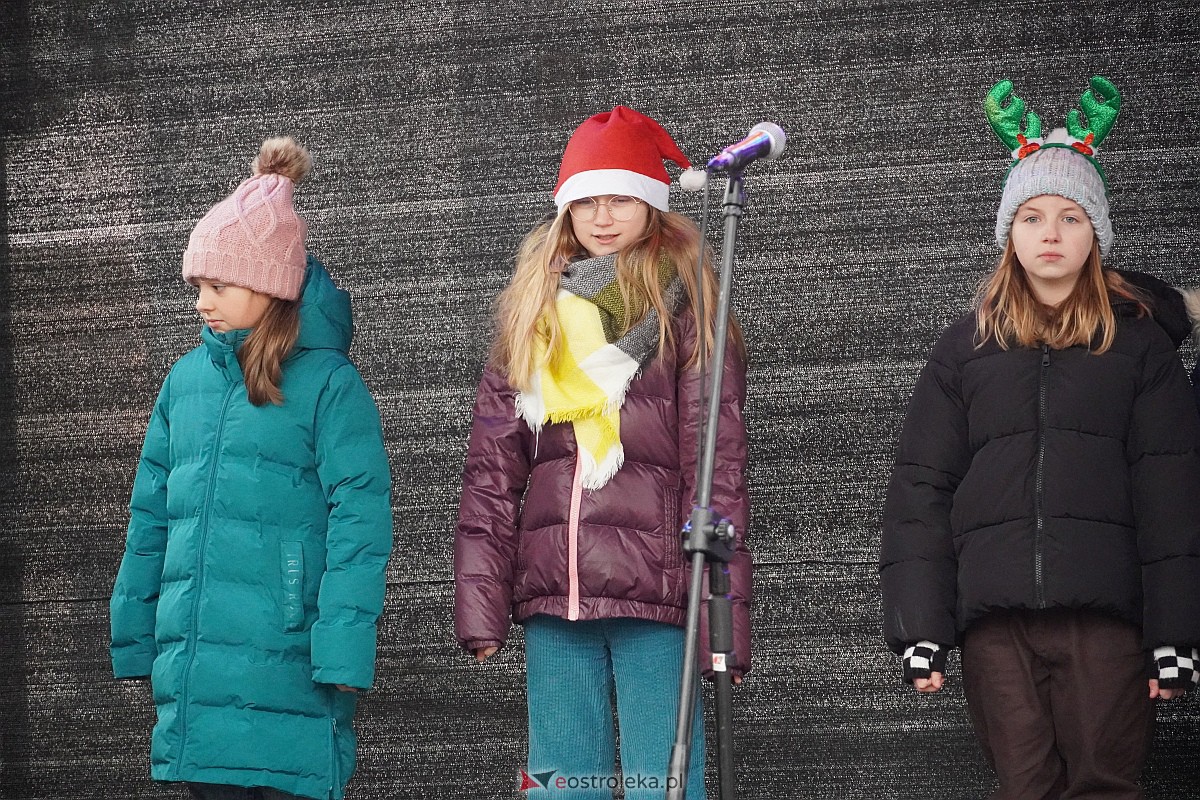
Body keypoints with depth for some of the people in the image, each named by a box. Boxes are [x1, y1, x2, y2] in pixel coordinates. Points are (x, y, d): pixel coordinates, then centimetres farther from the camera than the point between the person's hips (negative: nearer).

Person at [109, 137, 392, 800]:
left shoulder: (327, 383, -5)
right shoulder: (188, 378, 12)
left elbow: (359, 517, -10)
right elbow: (151, 515, 17)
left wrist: (344, 645, -17)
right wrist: (133, 638, 16)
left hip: (285, 668, -5)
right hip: (194, 670, 6)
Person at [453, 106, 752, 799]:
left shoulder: (685, 312, 3)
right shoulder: (532, 316, 15)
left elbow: (721, 470, -3)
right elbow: (491, 470, 11)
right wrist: (480, 600, 1)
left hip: (656, 593, -4)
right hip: (553, 595, 4)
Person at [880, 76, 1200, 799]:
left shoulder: (1137, 340, 10)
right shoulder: (969, 346, 14)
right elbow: (921, 488, 9)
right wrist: (919, 628, -1)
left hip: (1104, 611, -1)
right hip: (995, 617, 1)